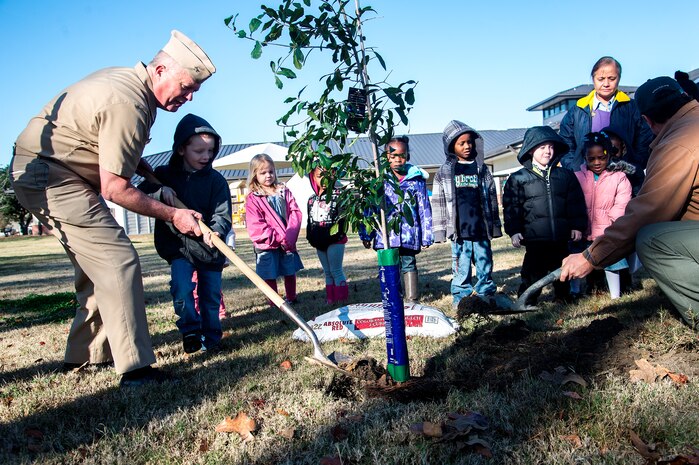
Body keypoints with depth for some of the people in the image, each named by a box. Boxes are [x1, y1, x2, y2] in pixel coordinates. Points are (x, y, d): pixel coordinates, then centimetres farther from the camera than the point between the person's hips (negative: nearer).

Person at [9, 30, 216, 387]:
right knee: (117, 259, -15)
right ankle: (135, 367, -14)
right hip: (49, 175, -11)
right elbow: (114, 189, -22)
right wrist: (172, 214, -15)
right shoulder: (128, 103, -25)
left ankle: (85, 353, 25)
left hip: (47, 174, 11)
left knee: (97, 263, 14)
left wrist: (155, 176, 11)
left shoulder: (129, 80, 7)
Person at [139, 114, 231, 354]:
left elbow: (223, 214, -11)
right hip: (178, 246, 0)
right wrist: (160, 192, -21)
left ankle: (210, 338, 24)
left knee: (211, 294, 7)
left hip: (210, 246, 0)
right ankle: (190, 330, 2)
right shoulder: (164, 175, 0)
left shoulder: (216, 180, -4)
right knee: (181, 288, -17)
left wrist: (215, 230, -32)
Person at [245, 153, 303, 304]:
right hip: (267, 246, -3)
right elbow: (255, 226, -12)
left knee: (290, 272, 13)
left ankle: (291, 298, 30)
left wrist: (290, 235, -14)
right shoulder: (253, 199, -5)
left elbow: (295, 213, 2)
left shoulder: (284, 192, 9)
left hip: (288, 243, 4)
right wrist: (279, 238, -18)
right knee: (270, 276, 3)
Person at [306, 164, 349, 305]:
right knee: (327, 272, 13)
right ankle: (330, 299, 20)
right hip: (319, 241, 6)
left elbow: (341, 216, -12)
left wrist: (337, 233, -21)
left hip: (335, 240, -6)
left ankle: (341, 299, 2)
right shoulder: (312, 199, 12)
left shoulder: (337, 194, -6)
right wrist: (311, 237, 7)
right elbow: (310, 220, 16)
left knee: (336, 271, -5)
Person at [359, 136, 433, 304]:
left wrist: (426, 236, 1)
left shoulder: (416, 180, 1)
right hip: (385, 234, 1)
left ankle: (412, 300, 16)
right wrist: (366, 234, 1)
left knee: (408, 266, 8)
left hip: (409, 234, -1)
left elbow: (424, 210, 3)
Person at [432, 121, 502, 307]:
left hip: (481, 229, 2)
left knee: (485, 264, 8)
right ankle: (461, 297, 13)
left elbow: (492, 199, 13)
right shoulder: (444, 172, 4)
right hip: (459, 231, -2)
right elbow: (438, 203, 3)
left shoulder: (481, 169, 10)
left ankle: (487, 296, 19)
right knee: (461, 267, 3)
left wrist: (495, 226, 10)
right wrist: (440, 229, -3)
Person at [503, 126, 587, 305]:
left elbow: (576, 203, 10)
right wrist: (514, 231, -9)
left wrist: (577, 226, 4)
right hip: (534, 237, -3)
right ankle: (527, 300, 12)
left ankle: (564, 296, 32)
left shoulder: (565, 175, 8)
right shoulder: (518, 179, -1)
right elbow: (511, 207, -2)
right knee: (533, 270, 1)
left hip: (561, 236, 3)